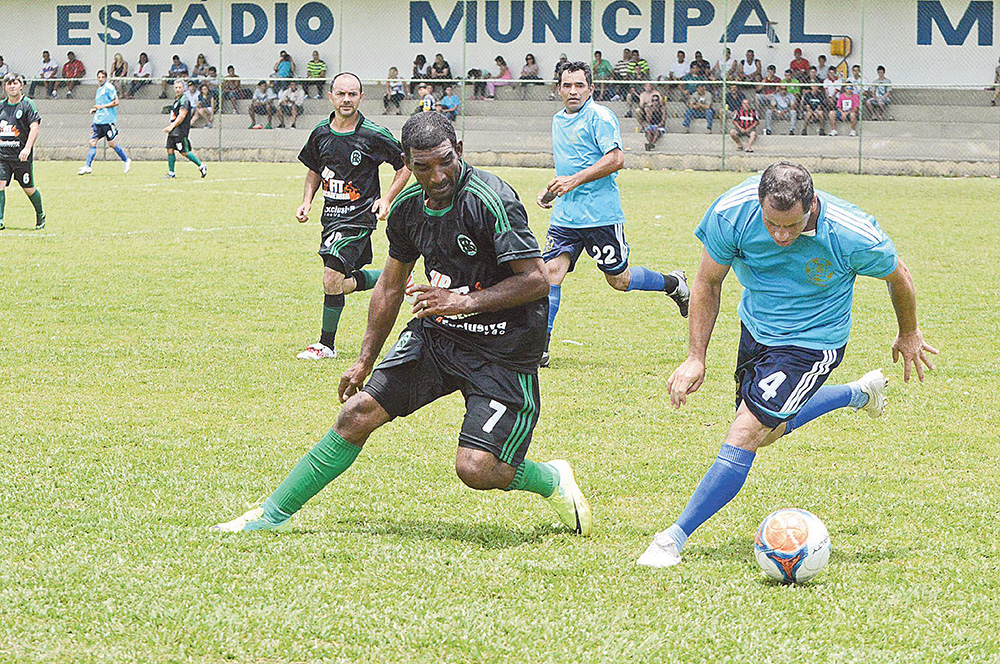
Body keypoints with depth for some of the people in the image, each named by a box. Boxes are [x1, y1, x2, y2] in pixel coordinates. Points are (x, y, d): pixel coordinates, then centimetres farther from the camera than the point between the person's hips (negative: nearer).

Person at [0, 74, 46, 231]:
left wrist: (27, 148, -22)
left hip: (21, 156, -4)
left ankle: (40, 215, 29)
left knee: (28, 189, 6)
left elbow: (34, 128, -12)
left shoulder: (28, 104, -5)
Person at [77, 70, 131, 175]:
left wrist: (102, 107, -15)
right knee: (92, 142, -2)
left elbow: (116, 102, -13)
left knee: (111, 144, -5)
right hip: (98, 120, 8)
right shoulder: (99, 89, 20)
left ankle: (126, 160, 13)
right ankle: (88, 166, -4)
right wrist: (94, 109, 12)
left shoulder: (109, 88, -6)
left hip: (108, 120, -8)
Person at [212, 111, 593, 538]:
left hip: (503, 351, -6)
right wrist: (365, 361, 22)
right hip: (436, 335, 6)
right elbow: (391, 287, 17)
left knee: (476, 469, -17)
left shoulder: (490, 201, -22)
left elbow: (536, 279, -21)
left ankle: (552, 480, 16)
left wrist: (468, 302, -30)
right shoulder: (408, 208, 2)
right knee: (358, 413, 0)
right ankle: (274, 514, 12)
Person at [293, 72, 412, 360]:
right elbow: (314, 169, 21)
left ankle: (326, 345, -1)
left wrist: (387, 198, -10)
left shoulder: (374, 135, -11)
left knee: (332, 280, -15)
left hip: (359, 216, -7)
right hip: (331, 215, 7)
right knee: (343, 284, 13)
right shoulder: (321, 133, 4)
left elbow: (405, 165, 0)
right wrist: (307, 201, 7)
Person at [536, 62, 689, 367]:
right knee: (551, 270, -9)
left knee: (619, 280, 3)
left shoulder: (600, 117, -10)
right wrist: (550, 191, 15)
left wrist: (574, 181, -22)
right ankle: (540, 347, -8)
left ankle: (673, 283, 29)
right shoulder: (559, 120, 16)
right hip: (565, 215, 6)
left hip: (601, 214, -6)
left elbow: (616, 159, -20)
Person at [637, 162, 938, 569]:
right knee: (766, 431, 23)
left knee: (745, 434, -17)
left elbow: (897, 275, -7)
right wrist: (696, 358, -9)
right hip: (756, 328, 5)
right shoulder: (732, 213, -26)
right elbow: (708, 283, -7)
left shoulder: (854, 237, -31)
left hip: (812, 342, -5)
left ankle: (675, 537, -9)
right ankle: (859, 395, 46)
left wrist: (909, 335, 10)